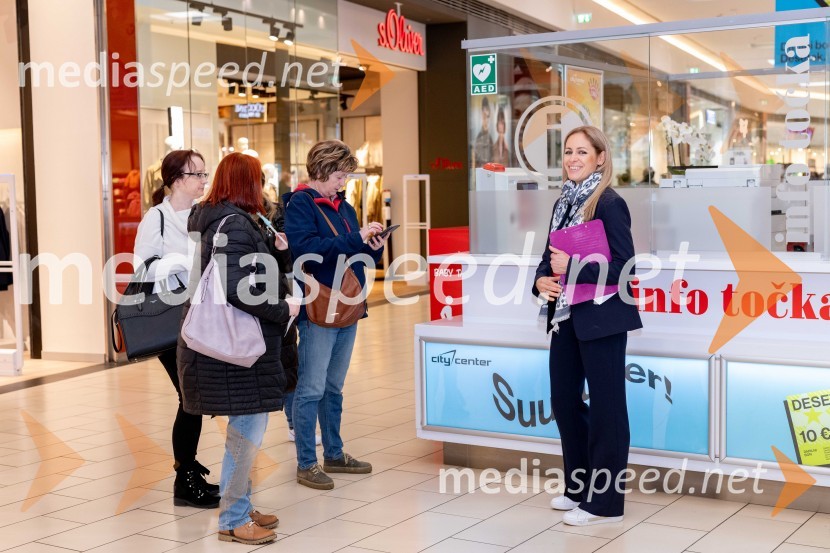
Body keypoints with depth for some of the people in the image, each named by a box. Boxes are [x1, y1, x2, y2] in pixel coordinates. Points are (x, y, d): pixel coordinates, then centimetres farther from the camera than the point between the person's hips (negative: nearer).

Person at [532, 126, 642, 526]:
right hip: (565, 317, 8)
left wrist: (572, 268, -23)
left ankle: (605, 501, 12)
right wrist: (542, 280, -5)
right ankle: (579, 487, 31)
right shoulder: (563, 203, 11)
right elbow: (550, 255, 15)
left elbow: (622, 265, -18)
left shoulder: (609, 204, -12)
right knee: (564, 399, 15)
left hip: (600, 318, -8)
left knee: (605, 405, 2)